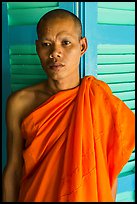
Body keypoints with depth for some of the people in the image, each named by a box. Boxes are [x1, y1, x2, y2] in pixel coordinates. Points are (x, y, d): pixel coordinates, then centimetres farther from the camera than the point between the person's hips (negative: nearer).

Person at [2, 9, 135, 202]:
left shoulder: (103, 103, -15)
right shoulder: (19, 103, -12)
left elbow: (109, 171, -8)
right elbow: (13, 170, -6)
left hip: (87, 196, 0)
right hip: (35, 196, 1)